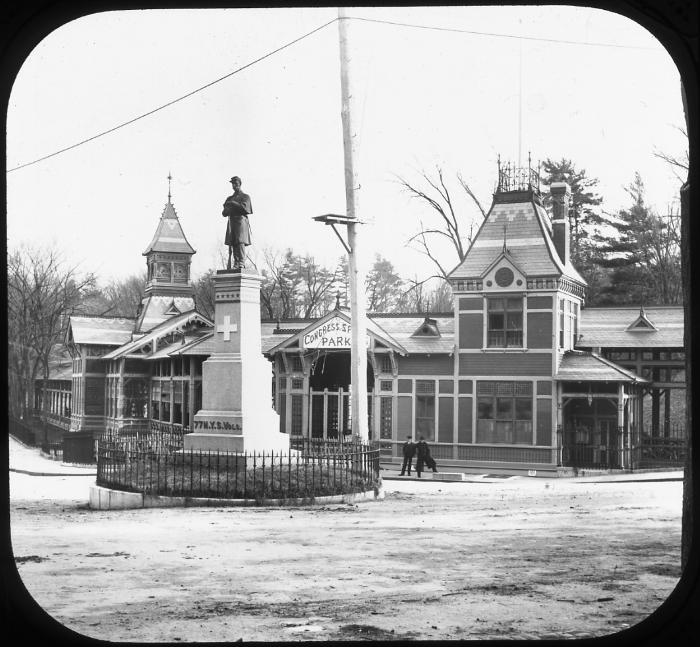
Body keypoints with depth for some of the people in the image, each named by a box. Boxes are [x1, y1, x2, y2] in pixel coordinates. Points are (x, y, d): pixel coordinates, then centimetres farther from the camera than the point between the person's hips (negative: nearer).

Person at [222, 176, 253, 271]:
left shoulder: (245, 197, 9)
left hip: (241, 220, -5)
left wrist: (232, 204, -3)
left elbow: (244, 207, -8)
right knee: (232, 243, -4)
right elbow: (224, 213, 16)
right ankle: (236, 263, -4)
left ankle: (241, 263, -20)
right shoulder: (229, 198, 23)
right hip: (231, 221, 5)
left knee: (240, 241, -16)